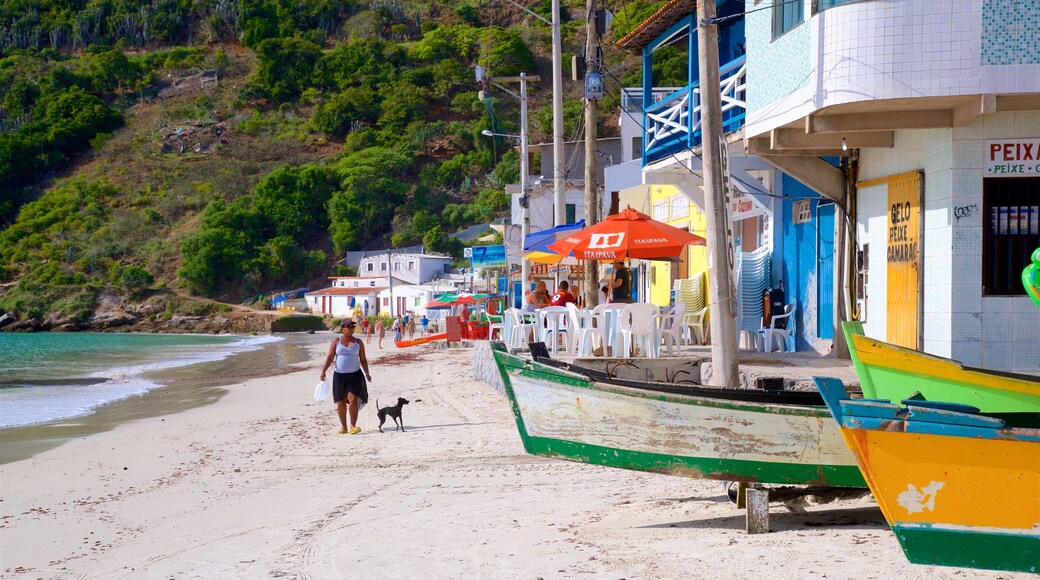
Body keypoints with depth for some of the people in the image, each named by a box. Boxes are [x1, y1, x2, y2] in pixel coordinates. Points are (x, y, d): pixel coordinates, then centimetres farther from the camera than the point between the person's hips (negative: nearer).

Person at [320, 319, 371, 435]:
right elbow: (330, 357, 0)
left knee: (353, 400, -14)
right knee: (340, 402, 5)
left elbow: (363, 359, 9)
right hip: (339, 375, 0)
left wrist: (367, 372, -3)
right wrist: (323, 371, -11)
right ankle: (343, 427, 17)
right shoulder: (336, 341, 4)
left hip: (355, 375, 0)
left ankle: (353, 426, -8)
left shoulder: (358, 342, 6)